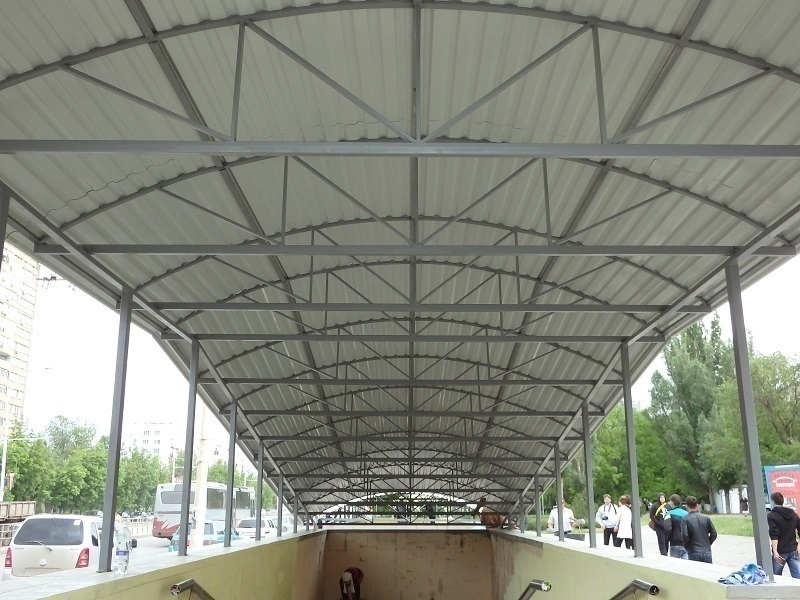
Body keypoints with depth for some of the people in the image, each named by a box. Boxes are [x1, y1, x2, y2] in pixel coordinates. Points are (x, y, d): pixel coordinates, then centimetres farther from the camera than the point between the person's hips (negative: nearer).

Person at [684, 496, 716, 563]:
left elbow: (685, 536, -15)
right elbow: (714, 534, 3)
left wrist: (687, 547, 2)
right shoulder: (706, 518, 1)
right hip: (707, 552, 3)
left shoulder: (685, 519, -9)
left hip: (694, 553, -3)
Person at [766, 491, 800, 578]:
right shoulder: (793, 514, 11)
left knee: (775, 577, 10)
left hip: (780, 552, -5)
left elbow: (774, 535, -18)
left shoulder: (771, 516, -8)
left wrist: (775, 551, -23)